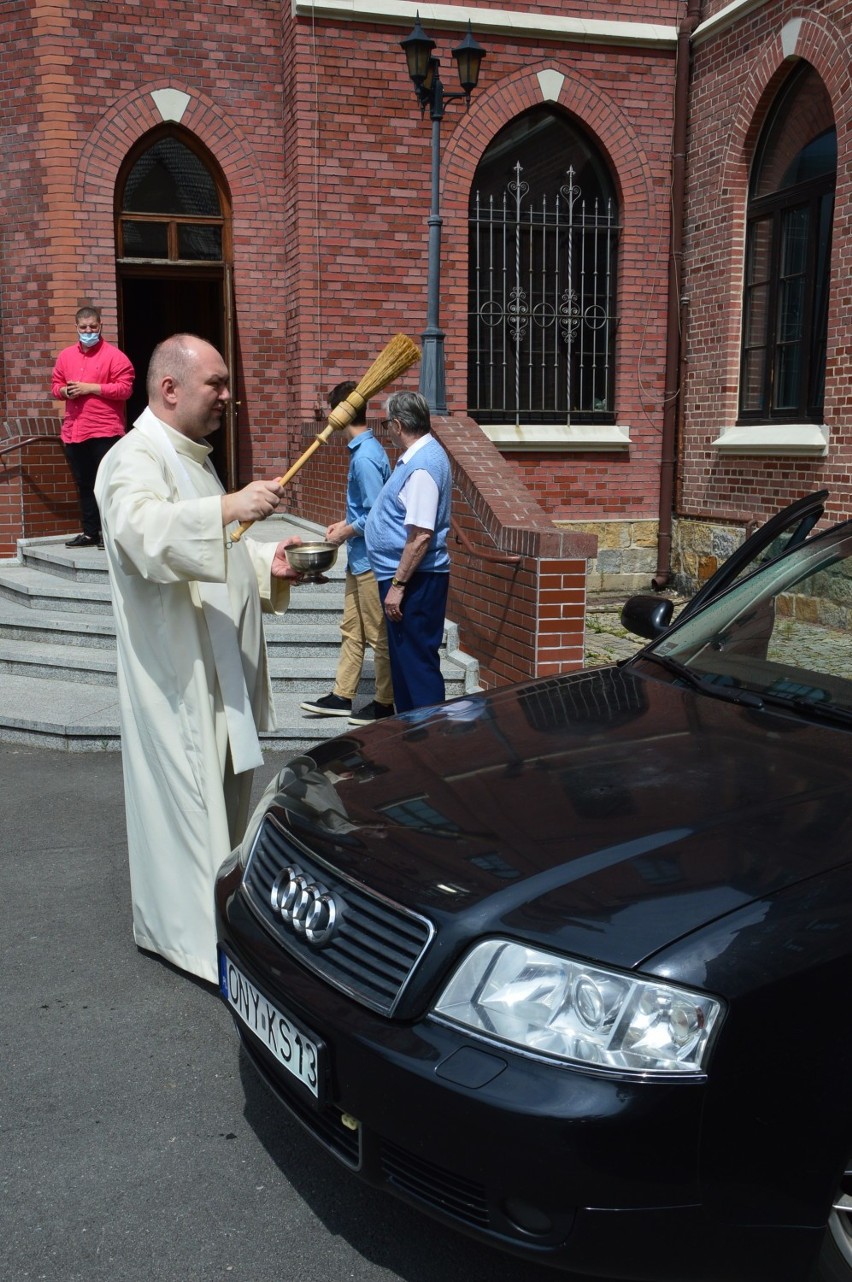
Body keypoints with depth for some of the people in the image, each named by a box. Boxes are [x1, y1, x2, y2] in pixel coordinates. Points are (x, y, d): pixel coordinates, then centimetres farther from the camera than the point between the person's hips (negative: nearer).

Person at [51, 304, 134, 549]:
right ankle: (90, 533, 19)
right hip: (73, 431, 6)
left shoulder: (114, 355, -4)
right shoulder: (65, 355, 14)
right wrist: (64, 391, -4)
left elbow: (125, 388, -13)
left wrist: (90, 387, -15)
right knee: (83, 484, 11)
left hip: (105, 430, -6)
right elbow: (56, 386, 20)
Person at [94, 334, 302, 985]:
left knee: (225, 791, 18)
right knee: (190, 799, -4)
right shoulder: (134, 460, -14)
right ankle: (197, 937, 7)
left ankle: (219, 910, 33)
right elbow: (144, 531, -36)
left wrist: (267, 564, 9)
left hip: (221, 668, 10)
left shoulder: (192, 458, 17)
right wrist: (230, 507, -47)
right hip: (177, 671, -10)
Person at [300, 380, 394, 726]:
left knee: (379, 635, 1)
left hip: (371, 560, -10)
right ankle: (342, 696, 24)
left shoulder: (365, 457, -20)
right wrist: (345, 524, 13)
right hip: (360, 558, 10)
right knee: (352, 629, 15)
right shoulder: (363, 450, 10)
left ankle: (385, 703, 11)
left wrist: (347, 532, -10)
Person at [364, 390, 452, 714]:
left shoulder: (422, 466, -20)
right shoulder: (417, 457, 12)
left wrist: (397, 585, -24)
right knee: (403, 660, 18)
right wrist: (347, 526, 29)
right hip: (402, 577, 11)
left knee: (417, 663, -5)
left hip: (414, 579, -11)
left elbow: (421, 535, -26)